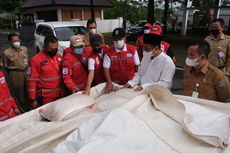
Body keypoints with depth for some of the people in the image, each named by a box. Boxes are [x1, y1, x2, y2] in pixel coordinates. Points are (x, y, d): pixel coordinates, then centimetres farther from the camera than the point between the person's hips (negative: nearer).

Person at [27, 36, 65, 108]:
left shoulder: (59, 57, 2)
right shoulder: (35, 60, -13)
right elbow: (32, 81, -11)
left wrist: (63, 91, 12)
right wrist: (33, 99, -10)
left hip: (60, 95, 5)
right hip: (45, 97, -5)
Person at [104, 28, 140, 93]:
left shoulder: (133, 50, -3)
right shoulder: (109, 52, -8)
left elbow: (137, 66, 2)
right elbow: (106, 68, -10)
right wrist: (109, 82, -20)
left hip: (130, 83, 1)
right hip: (115, 84, -1)